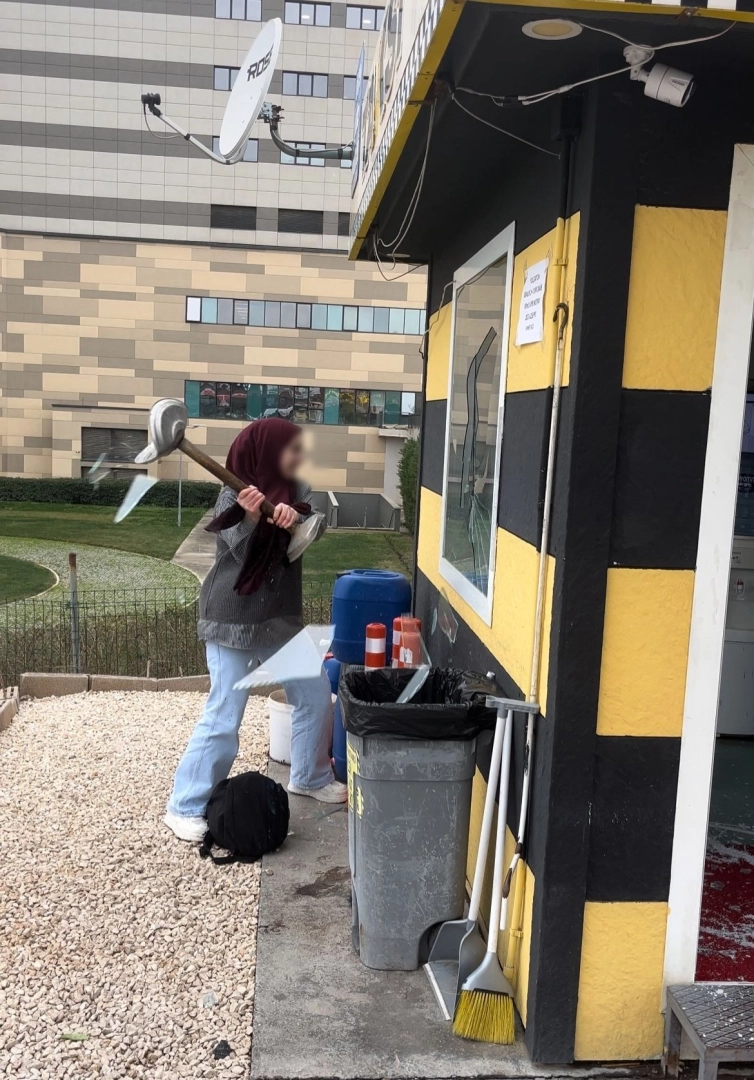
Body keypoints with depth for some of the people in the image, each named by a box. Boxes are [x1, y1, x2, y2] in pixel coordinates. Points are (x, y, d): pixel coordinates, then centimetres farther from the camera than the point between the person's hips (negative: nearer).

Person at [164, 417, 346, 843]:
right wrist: (252, 518, -38)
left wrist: (295, 515, -35)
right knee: (223, 719, -6)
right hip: (233, 622, -6)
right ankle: (185, 808, 8)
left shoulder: (295, 490, 4)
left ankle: (310, 777, 36)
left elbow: (317, 526, -14)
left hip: (282, 618, 7)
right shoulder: (233, 496, -11)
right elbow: (243, 555, -20)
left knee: (317, 695, 14)